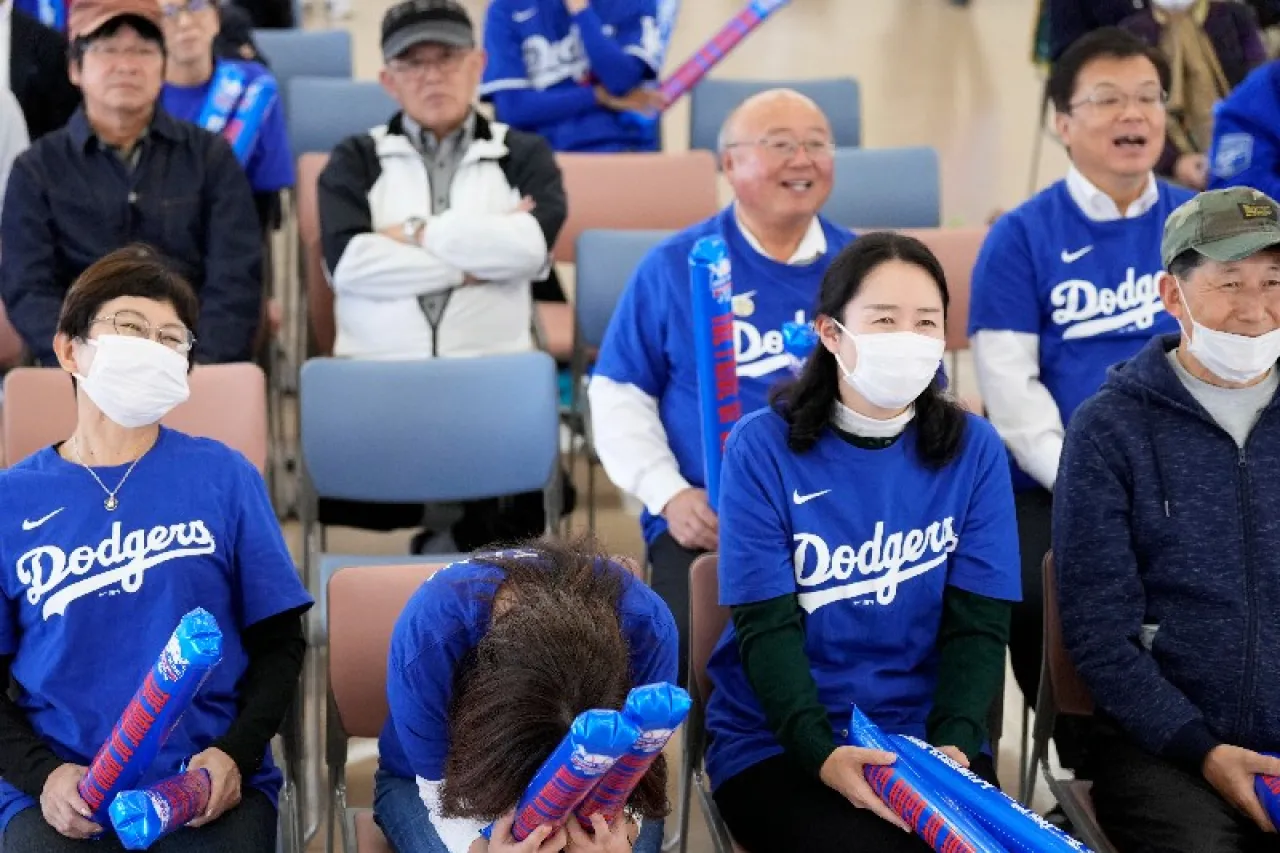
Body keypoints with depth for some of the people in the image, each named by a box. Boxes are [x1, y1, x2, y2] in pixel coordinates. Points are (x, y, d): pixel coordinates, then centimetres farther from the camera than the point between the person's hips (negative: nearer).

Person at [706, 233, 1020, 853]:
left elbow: (977, 623, -1)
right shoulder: (762, 448, -6)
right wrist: (821, 753, -24)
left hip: (927, 739, 3)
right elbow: (767, 628, -10)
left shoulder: (974, 448, 2)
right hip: (775, 743, -2)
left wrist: (954, 743, -18)